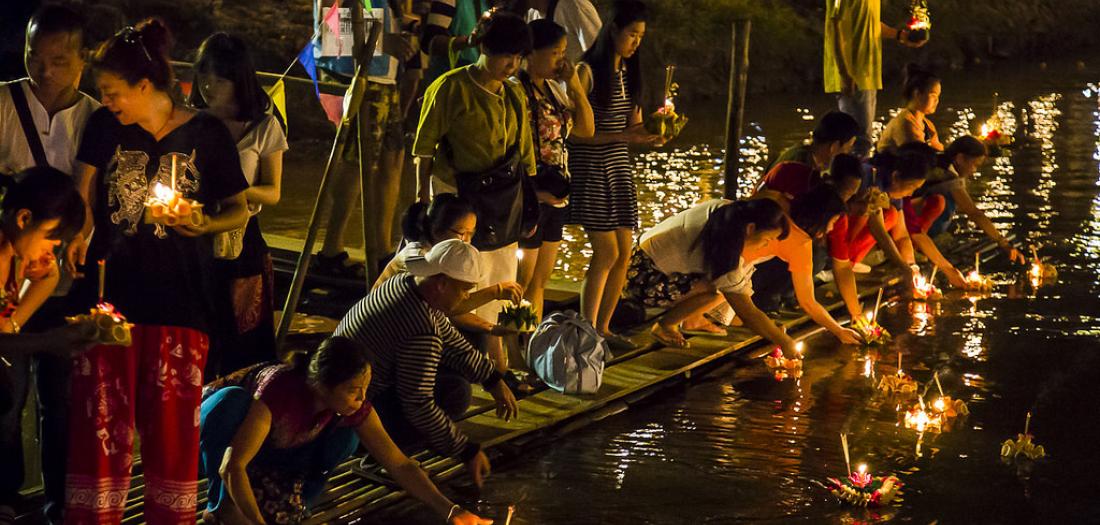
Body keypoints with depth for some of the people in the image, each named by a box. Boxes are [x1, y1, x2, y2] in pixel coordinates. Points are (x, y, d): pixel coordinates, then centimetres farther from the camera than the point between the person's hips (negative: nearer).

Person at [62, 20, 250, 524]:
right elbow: (85, 195, 9)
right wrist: (80, 233, -11)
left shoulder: (206, 133, -3)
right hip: (111, 285, 2)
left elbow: (239, 209, 4)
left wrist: (205, 224, -16)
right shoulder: (103, 126, 3)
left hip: (179, 292, -2)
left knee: (172, 416, 2)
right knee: (101, 411, 2)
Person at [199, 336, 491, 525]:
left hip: (273, 454, 4)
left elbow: (400, 465, -20)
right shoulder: (280, 389, -41)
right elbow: (232, 465, -44)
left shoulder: (354, 408, -24)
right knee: (233, 400, -39)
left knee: (344, 439, -23)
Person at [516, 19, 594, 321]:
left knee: (540, 282, 14)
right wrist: (531, 192, -17)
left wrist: (574, 83, 1)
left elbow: (586, 129, 11)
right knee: (520, 284, -4)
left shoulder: (553, 89, 12)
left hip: (555, 196, 9)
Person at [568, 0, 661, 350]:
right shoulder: (588, 71, -11)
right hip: (590, 167, -7)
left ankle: (602, 328, 17)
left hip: (619, 165, 7)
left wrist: (650, 136, -7)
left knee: (623, 254, 5)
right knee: (606, 252, -10)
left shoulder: (628, 71, 11)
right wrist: (622, 136, -21)